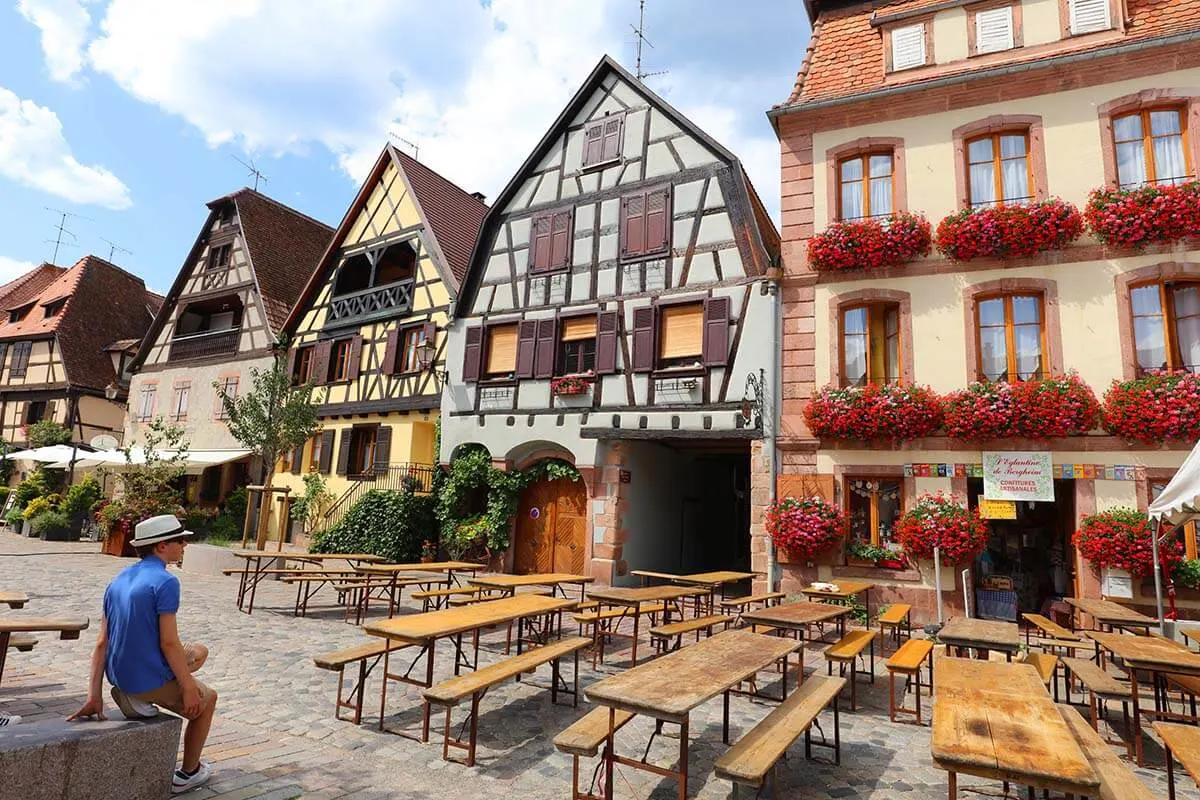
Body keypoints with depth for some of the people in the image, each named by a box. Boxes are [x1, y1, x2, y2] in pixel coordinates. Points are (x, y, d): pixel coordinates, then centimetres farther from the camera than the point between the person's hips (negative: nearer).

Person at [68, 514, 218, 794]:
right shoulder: (165, 582, -21)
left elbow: (102, 643, 5)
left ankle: (137, 696, 11)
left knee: (200, 653, 26)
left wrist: (94, 696, 7)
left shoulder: (118, 580, 6)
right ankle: (188, 773, 27)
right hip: (151, 679, -8)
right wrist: (189, 688, -11)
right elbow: (169, 643, -21)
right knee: (206, 700, 21)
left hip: (120, 675, 8)